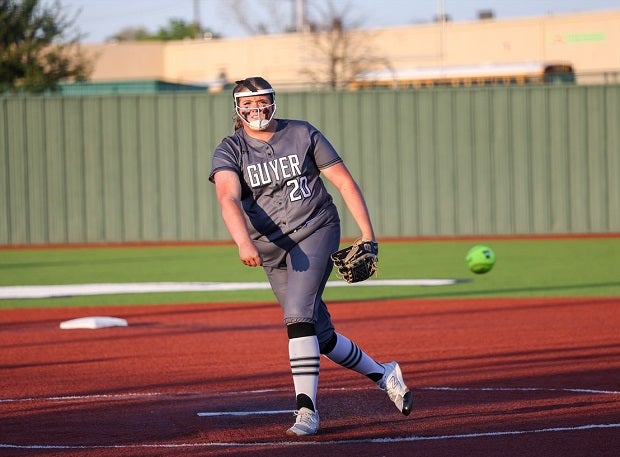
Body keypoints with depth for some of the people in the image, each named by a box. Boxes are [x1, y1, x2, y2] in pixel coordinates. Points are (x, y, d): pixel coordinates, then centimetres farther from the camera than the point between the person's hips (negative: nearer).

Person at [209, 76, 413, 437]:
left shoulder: (303, 135, 0)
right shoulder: (230, 151, -2)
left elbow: (344, 181, 3)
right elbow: (229, 198, -21)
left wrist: (368, 236, -3)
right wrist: (244, 243, -40)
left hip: (315, 232, -3)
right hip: (271, 251, 3)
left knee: (298, 316, -23)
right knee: (321, 336, 8)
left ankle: (307, 409, -24)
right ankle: (384, 374, 30)